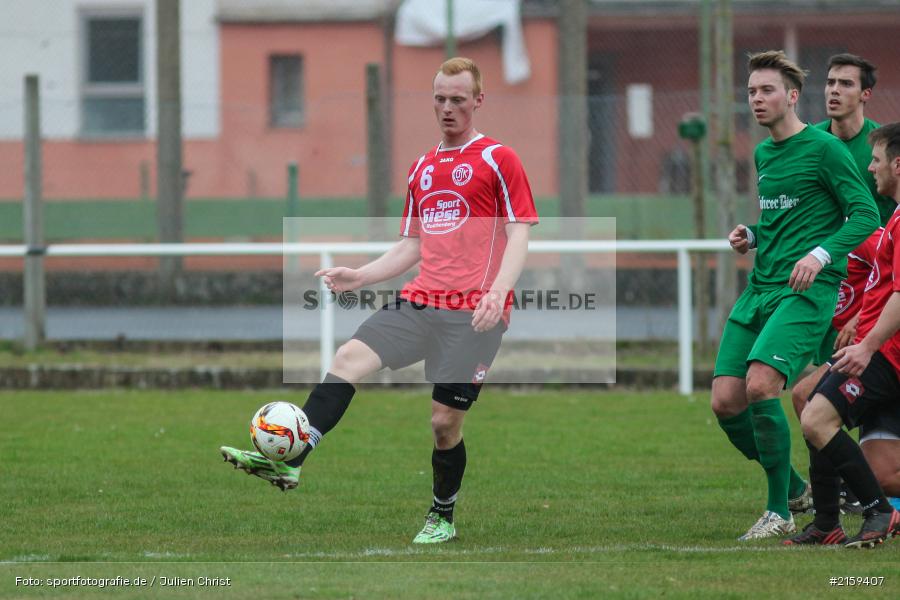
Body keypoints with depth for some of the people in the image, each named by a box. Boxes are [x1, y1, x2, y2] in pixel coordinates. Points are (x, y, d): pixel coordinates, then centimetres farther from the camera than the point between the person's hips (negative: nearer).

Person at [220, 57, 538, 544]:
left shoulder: (497, 160, -1)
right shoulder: (422, 168, 19)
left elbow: (518, 235, -7)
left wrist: (497, 291, -22)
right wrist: (358, 276, 10)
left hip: (473, 314, -5)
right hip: (420, 302, 6)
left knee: (445, 422, -4)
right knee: (349, 358, -17)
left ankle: (442, 518, 18)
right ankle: (289, 460, -26)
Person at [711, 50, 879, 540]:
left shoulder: (824, 148, -5)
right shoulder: (762, 154, 18)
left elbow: (866, 215, -9)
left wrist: (821, 255, -22)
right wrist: (750, 237, 10)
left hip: (807, 289, -8)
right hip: (760, 287, 8)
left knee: (760, 385, -24)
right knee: (725, 401, -3)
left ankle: (779, 512, -12)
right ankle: (792, 486, 18)